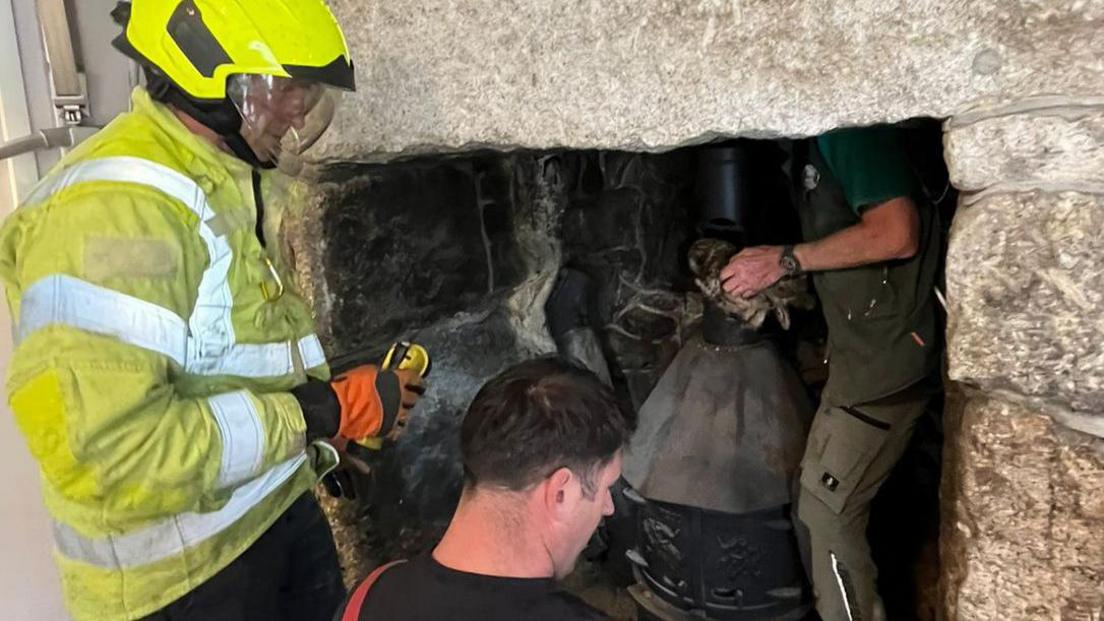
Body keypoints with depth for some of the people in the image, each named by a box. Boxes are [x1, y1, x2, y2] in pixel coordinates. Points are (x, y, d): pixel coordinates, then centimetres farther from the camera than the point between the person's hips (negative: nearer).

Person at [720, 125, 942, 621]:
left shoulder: (849, 131, -13)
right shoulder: (811, 144, 16)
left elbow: (897, 234, -22)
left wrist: (786, 261, -16)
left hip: (888, 352, -9)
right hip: (860, 351, 9)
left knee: (824, 512, -4)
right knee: (819, 503, 15)